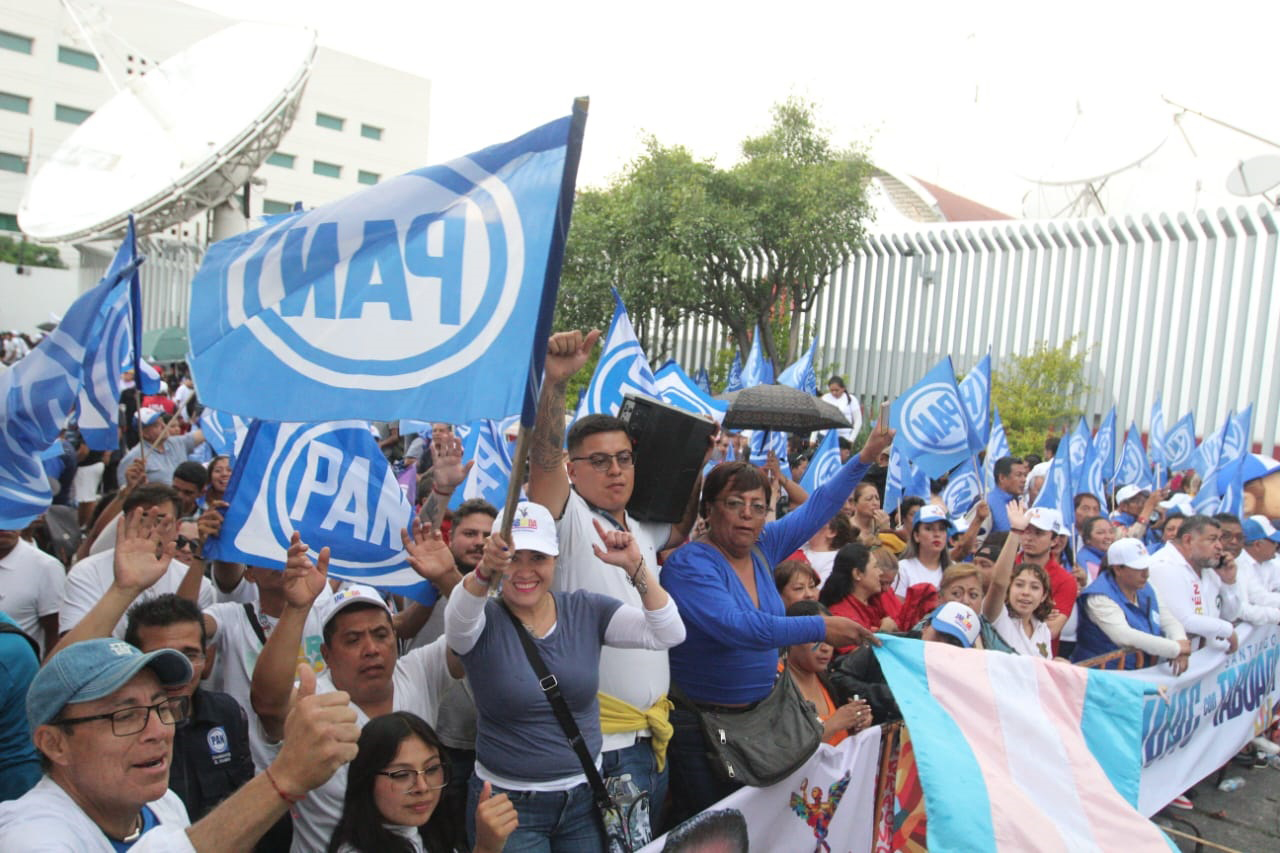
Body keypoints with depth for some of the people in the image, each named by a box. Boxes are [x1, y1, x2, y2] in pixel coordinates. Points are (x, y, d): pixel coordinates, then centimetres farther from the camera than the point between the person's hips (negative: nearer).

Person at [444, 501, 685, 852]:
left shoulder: (586, 609, -4)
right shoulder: (485, 621, -11)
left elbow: (668, 634, -13)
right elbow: (458, 621, -36)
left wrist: (635, 567, -25)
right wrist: (484, 572, -55)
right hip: (508, 803, -2)